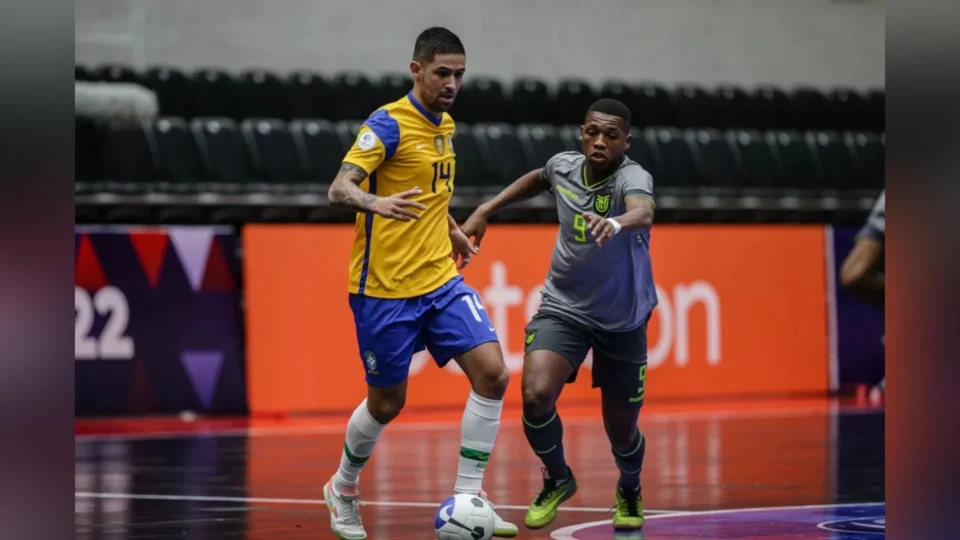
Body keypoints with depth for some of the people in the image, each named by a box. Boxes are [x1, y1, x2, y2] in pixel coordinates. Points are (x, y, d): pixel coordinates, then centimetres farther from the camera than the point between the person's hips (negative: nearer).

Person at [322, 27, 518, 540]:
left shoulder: (444, 125, 10)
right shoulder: (388, 125, -13)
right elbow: (338, 189, -25)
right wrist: (375, 202, -44)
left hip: (440, 280, 6)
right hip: (384, 289, -6)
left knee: (493, 374, -11)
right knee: (386, 404, 4)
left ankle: (466, 499, -4)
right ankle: (343, 489, 32)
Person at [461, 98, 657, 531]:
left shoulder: (631, 178, -24)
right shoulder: (563, 167, -8)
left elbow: (643, 212, -50)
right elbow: (539, 178, 19)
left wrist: (617, 223, -71)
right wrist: (485, 211, 17)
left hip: (622, 320, -3)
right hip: (563, 307, 3)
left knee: (622, 430, 7)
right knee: (536, 394, -22)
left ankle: (629, 491, 43)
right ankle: (557, 480, 7)